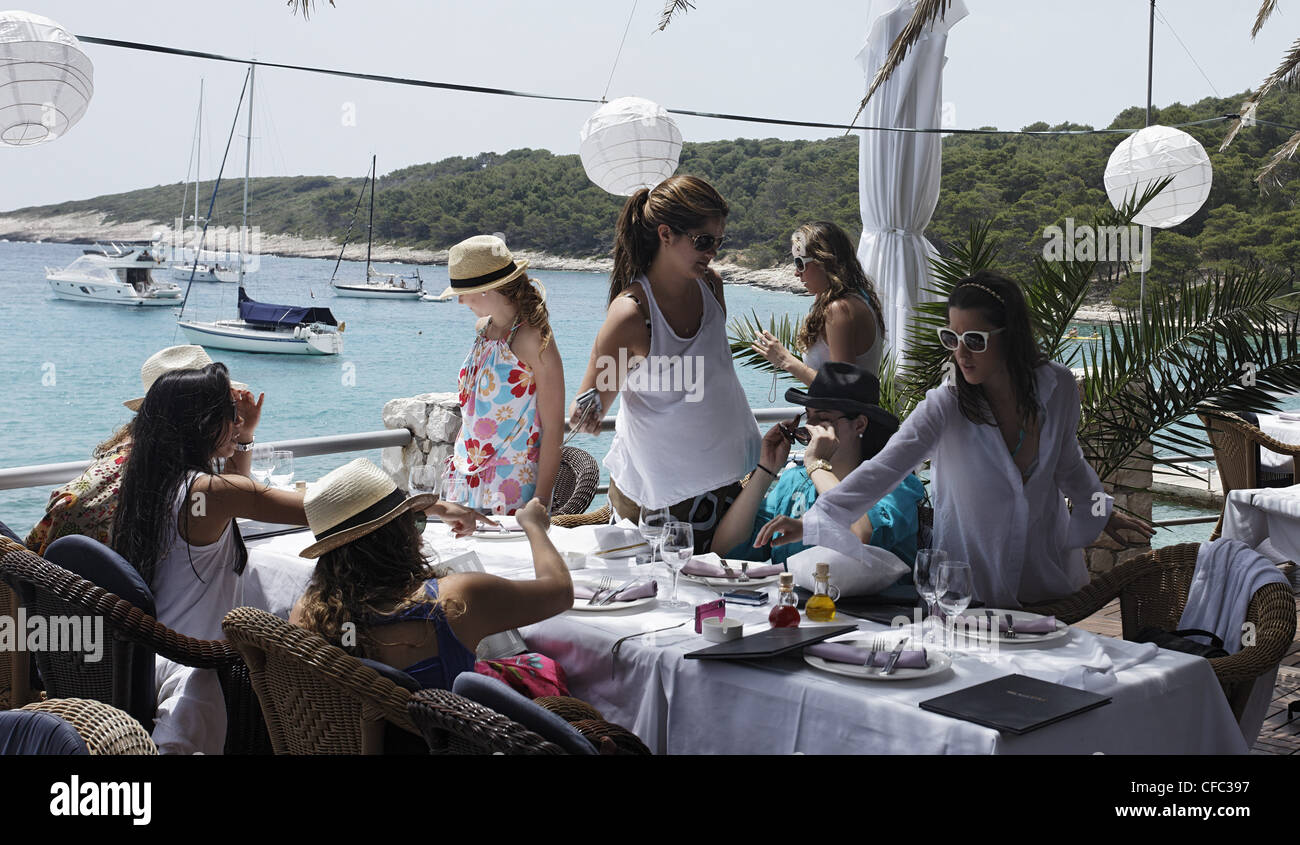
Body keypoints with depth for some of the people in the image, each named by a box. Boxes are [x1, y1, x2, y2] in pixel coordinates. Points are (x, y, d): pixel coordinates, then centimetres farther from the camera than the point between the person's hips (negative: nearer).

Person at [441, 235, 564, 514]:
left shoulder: (533, 339, -15)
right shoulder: (483, 329, 8)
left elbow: (553, 428, -16)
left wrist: (541, 501, -19)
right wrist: (460, 458, 19)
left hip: (516, 481, -7)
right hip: (475, 476, 7)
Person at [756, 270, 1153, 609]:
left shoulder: (1057, 387, -8)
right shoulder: (945, 407, -20)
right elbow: (883, 469, -33)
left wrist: (1102, 512, 26)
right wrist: (812, 520, -46)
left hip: (1047, 576, 3)